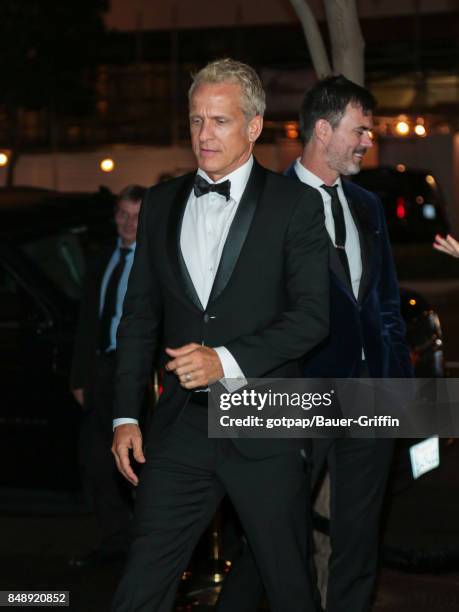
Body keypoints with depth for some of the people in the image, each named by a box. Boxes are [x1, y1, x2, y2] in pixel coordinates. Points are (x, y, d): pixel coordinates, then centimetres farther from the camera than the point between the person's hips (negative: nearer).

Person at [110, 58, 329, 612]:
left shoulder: (295, 204, -1)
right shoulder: (161, 203, 11)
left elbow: (311, 315, -9)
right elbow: (139, 316, 13)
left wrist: (228, 360, -20)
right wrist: (125, 415, 7)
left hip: (264, 428, -3)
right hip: (181, 425, 3)